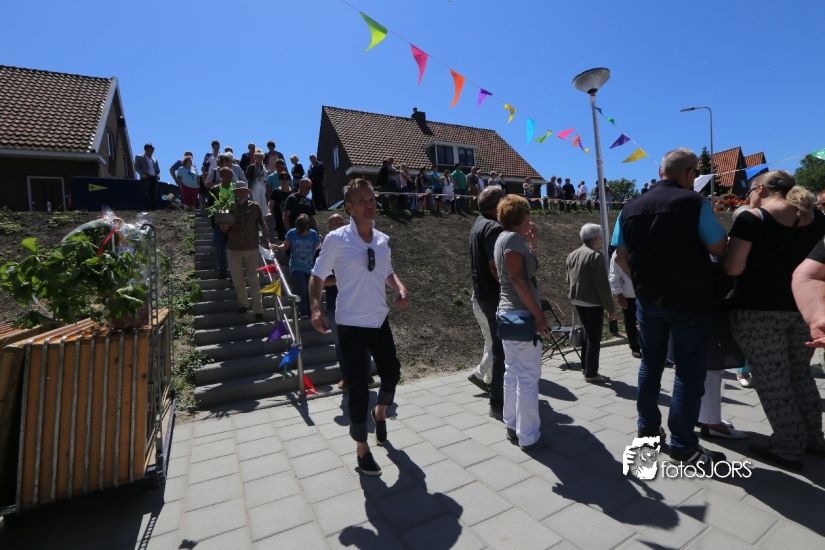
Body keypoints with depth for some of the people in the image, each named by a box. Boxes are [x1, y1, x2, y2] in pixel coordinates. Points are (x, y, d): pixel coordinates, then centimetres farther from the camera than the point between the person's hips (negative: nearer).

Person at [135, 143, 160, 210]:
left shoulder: (154, 160, 24)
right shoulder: (139, 158, 11)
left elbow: (157, 169, 24)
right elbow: (136, 168, 3)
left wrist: (158, 175, 2)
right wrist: (142, 174, -13)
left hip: (154, 178, 4)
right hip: (145, 178, -4)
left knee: (154, 194, -3)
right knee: (146, 194, -8)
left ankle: (154, 208, -3)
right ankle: (146, 208, -8)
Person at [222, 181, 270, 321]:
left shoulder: (254, 207, -1)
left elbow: (262, 224, 2)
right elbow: (224, 230, 8)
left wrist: (267, 240, -9)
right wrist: (224, 227, -15)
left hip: (252, 249, -2)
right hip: (233, 249, 2)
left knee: (254, 280, -2)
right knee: (237, 280, 12)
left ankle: (258, 309, 1)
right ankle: (243, 303, 31)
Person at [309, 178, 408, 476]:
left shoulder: (383, 240, 2)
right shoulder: (336, 239, -12)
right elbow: (318, 276, -6)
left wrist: (400, 288, -5)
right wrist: (316, 308, -21)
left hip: (380, 320, 6)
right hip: (351, 324, -5)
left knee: (392, 373, 19)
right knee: (358, 388, 1)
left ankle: (380, 413, 52)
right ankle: (362, 449, 26)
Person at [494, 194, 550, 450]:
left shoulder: (505, 238, 15)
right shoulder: (513, 238, -14)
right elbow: (518, 280, -21)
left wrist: (532, 244, 15)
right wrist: (538, 314, -19)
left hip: (509, 313, 10)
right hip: (522, 315, -10)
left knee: (512, 373, 15)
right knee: (528, 377, -2)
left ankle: (512, 426, 26)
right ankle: (528, 437, 9)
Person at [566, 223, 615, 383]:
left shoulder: (571, 255, 6)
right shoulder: (596, 256, -18)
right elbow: (602, 285, -18)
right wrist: (610, 307, -12)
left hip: (577, 301, 8)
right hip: (593, 303, -8)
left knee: (587, 334, 21)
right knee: (594, 338, 3)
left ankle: (586, 367, 30)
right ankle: (591, 374, 10)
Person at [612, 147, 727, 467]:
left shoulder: (630, 208, 4)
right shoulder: (694, 202, -10)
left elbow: (621, 257, 6)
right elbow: (720, 250, -10)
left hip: (648, 300, 5)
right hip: (689, 300, -4)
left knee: (650, 364, 17)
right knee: (689, 371, 5)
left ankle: (648, 429, 28)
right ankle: (682, 445, 12)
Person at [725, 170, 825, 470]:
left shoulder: (751, 219, -12)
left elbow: (732, 268, -16)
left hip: (759, 311, -6)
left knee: (772, 380, 4)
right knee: (800, 372, 21)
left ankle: (788, 448, 13)